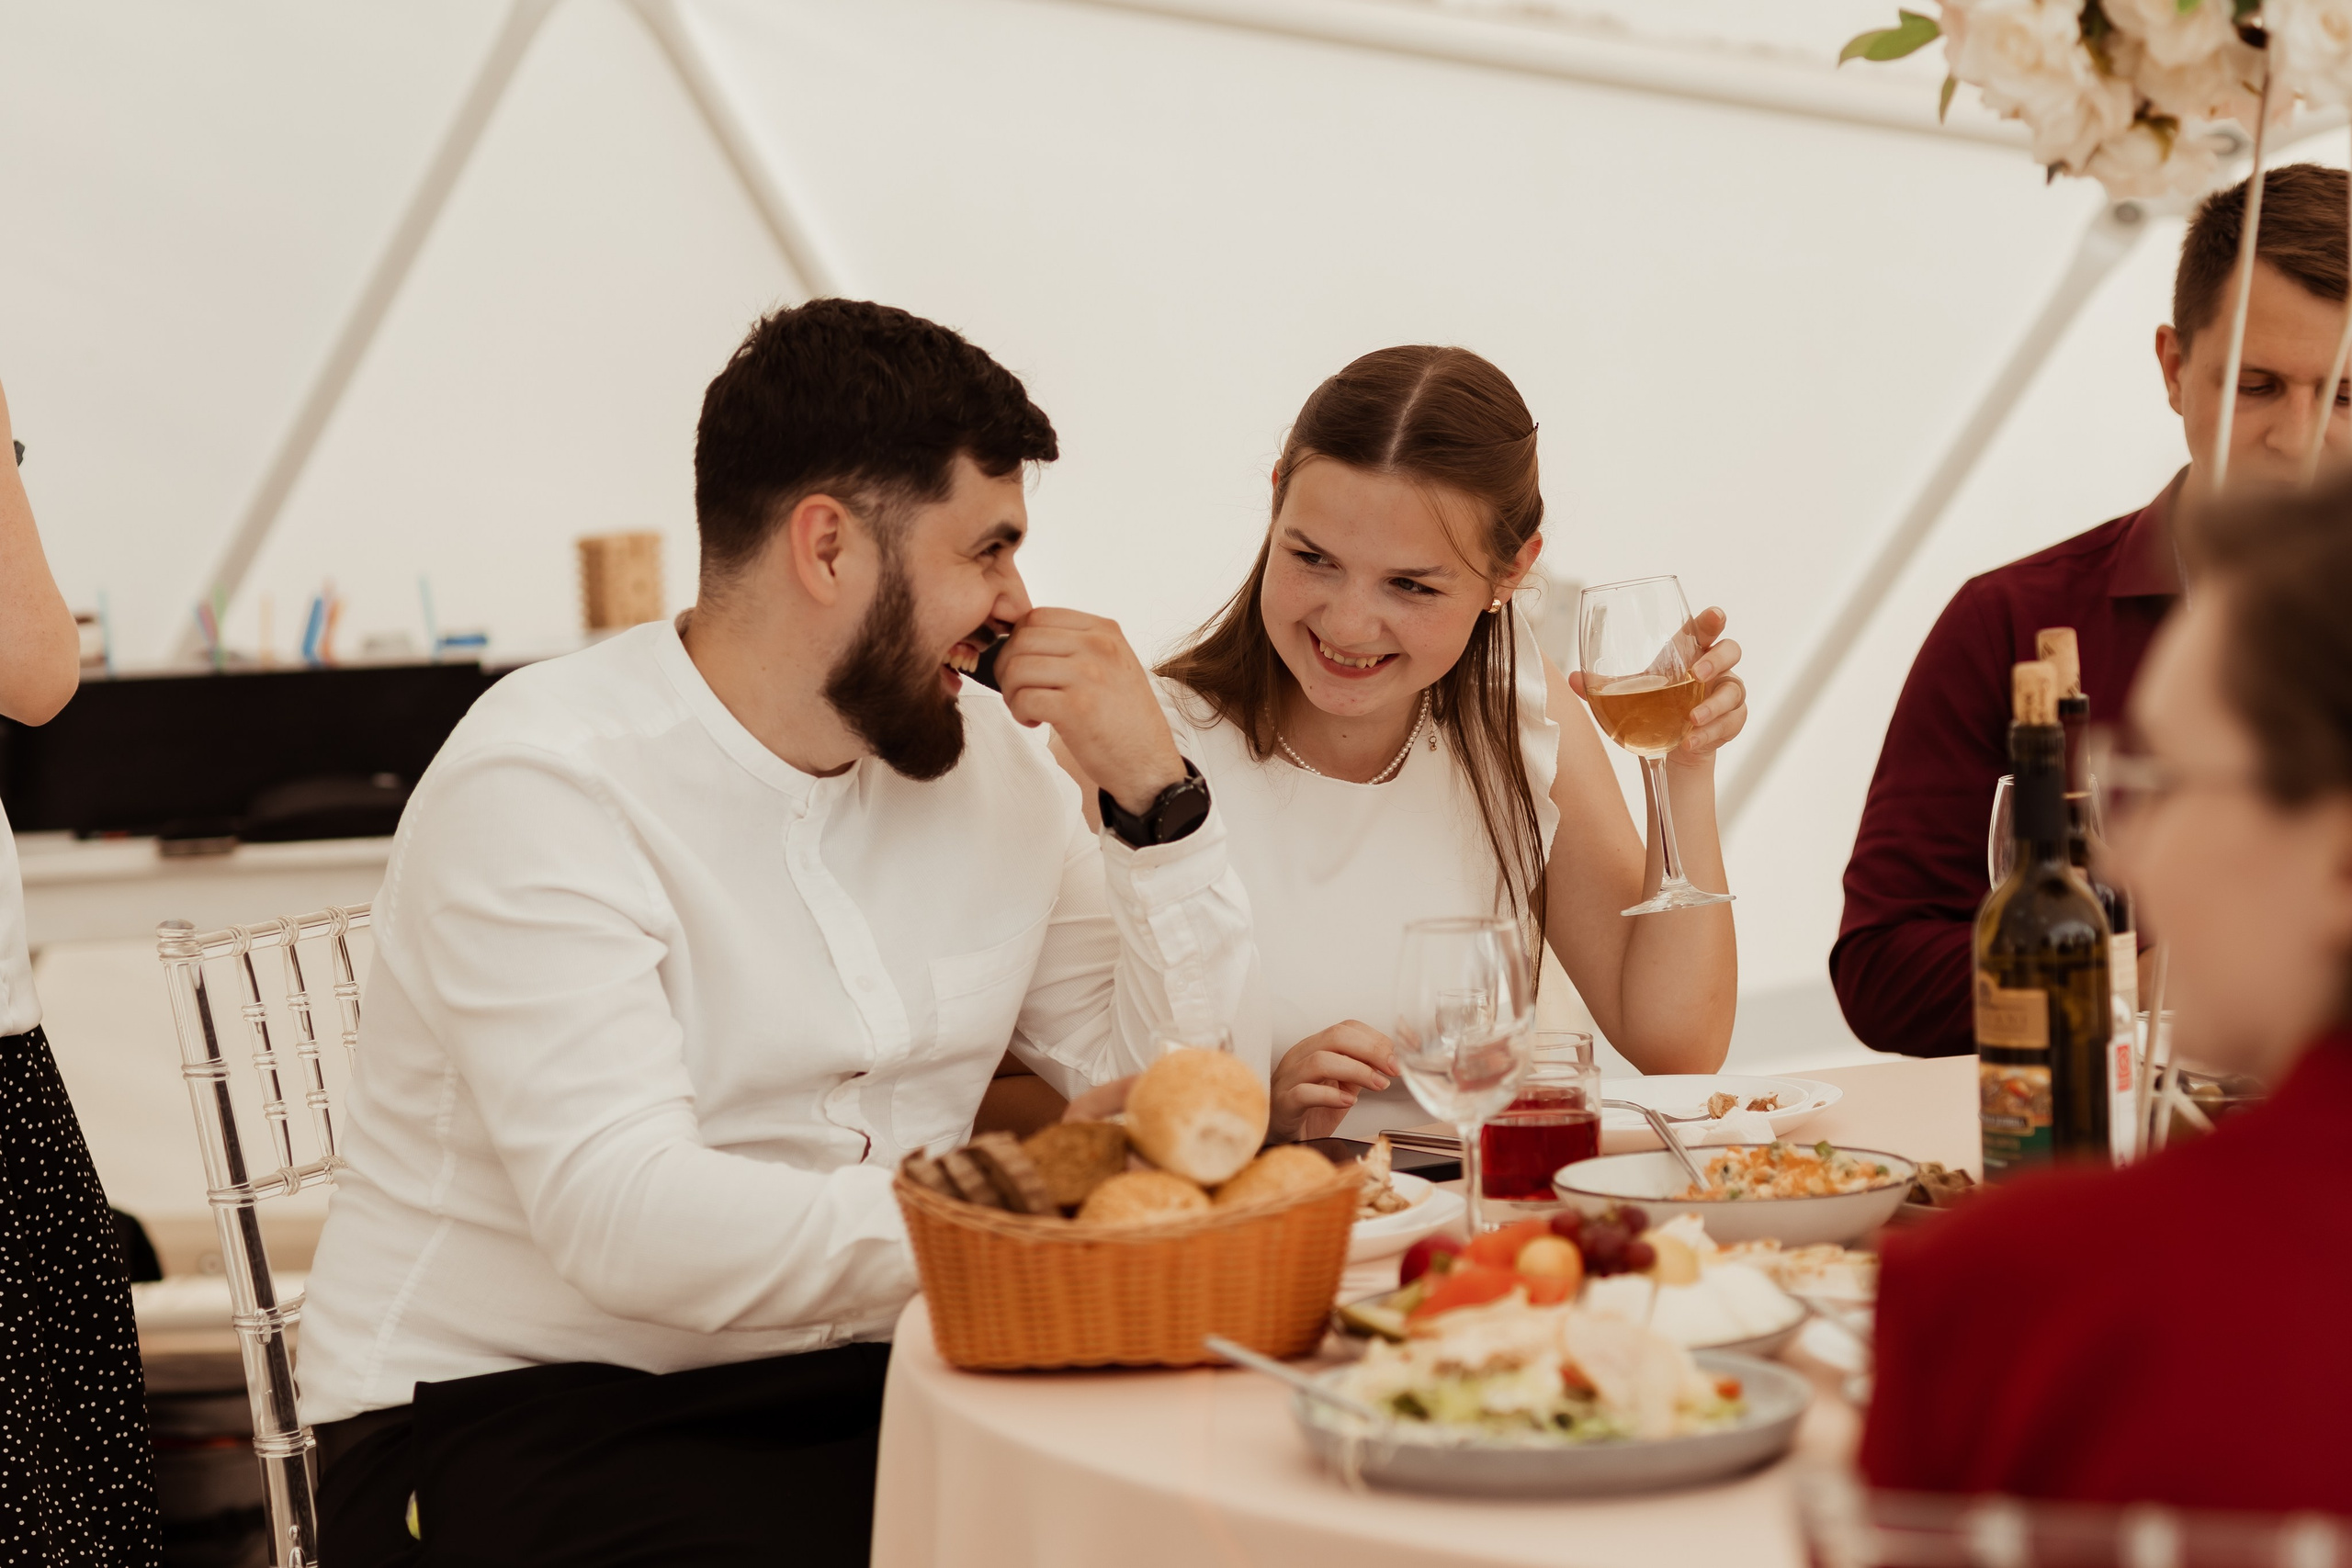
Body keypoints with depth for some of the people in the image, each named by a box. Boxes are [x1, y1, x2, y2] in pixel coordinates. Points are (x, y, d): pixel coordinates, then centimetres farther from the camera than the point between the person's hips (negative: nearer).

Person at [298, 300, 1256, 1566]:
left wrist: (1155, 792, -3)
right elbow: (628, 1217, -25)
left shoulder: (982, 751, 8)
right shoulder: (544, 785, -14)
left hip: (854, 1381, 6)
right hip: (522, 1409, -5)